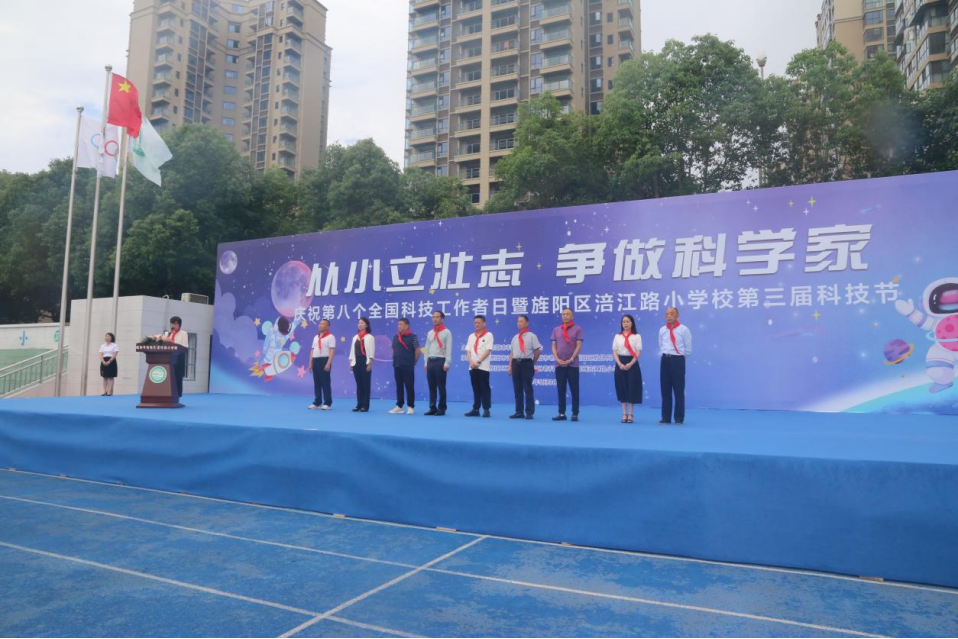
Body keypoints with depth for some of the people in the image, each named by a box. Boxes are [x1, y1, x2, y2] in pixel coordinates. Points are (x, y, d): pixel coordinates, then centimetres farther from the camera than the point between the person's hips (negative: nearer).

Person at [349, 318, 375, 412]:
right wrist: (351, 363, 8)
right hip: (356, 363, 6)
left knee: (366, 384, -3)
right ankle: (359, 405, 12)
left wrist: (370, 364, -13)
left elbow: (371, 352, -7)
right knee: (359, 384, 8)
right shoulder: (355, 337, 15)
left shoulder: (370, 337, -3)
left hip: (365, 363, -5)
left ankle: (365, 406, 1)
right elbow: (352, 351, 15)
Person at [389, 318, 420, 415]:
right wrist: (396, 360, 13)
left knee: (409, 386, -1)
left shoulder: (413, 337, -8)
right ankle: (399, 406, 15)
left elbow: (417, 351, -7)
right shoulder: (395, 337, 10)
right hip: (397, 366, 6)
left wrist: (413, 362, -3)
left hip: (408, 366, -5)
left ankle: (410, 407, 5)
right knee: (399, 386, 9)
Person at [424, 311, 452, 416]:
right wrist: (426, 362, 12)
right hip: (431, 361, 6)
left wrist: (447, 363, -13)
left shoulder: (446, 332, -1)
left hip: (440, 361, -5)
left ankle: (442, 408, 3)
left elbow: (449, 349, -7)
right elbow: (427, 348, 18)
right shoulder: (430, 333, 15)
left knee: (441, 386, -2)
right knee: (432, 386, 7)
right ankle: (433, 407, 12)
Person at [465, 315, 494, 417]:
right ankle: (475, 409, 11)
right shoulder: (471, 336, 16)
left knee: (485, 388, -3)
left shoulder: (488, 335, 0)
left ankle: (486, 409, 0)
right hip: (472, 367, 5)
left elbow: (488, 350, -8)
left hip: (483, 366, -5)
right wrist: (471, 362, -8)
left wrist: (478, 362, -14)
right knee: (475, 389, 7)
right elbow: (468, 351, 10)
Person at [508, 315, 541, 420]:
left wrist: (532, 364, 2)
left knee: (528, 388, -3)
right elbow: (512, 352, 16)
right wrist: (510, 366, 9)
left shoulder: (531, 336, -1)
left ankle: (529, 412, 2)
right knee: (517, 389, 7)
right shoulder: (515, 337, 16)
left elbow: (537, 351, -1)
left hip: (526, 363, -5)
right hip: (516, 363, 6)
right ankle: (519, 412, 13)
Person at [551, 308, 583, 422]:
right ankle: (561, 413, 8)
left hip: (572, 364, -3)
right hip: (559, 364, 3)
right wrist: (557, 359, -7)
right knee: (561, 390, 4)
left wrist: (571, 359, -13)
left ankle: (575, 413, 6)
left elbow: (578, 346, -5)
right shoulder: (556, 330, 10)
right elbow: (553, 346, 7)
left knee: (574, 390, 1)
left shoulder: (577, 329, 1)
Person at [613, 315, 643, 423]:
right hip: (620, 364, 2)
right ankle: (624, 414, 11)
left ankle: (630, 414, 7)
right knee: (622, 388, 3)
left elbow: (638, 352, -5)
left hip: (632, 364, -2)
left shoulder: (637, 336, 1)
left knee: (632, 388, -1)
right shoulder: (617, 336, 8)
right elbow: (614, 352, 3)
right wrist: (620, 364, -12)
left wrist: (630, 364, -16)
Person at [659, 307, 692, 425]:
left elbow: (688, 349, 0)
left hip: (678, 360, -4)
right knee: (665, 390, 6)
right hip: (665, 360, 4)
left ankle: (679, 418, 11)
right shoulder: (662, 330, 7)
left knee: (679, 390, 2)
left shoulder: (684, 329, -6)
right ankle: (666, 417, 13)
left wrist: (679, 357, 7)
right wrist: (666, 355, 13)